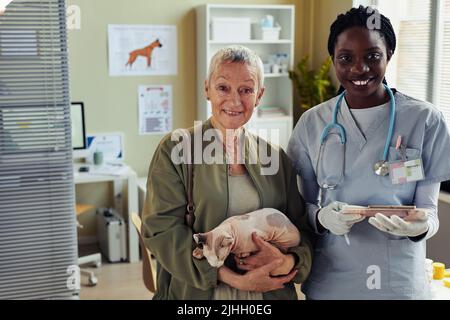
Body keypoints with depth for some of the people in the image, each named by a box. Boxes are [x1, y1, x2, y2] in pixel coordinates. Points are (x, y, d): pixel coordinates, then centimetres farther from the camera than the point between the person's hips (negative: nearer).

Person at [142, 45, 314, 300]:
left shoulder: (276, 158, 3)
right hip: (195, 292, -2)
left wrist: (287, 262, -18)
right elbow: (162, 229, -15)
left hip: (271, 292, 3)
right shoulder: (174, 150, -7)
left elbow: (303, 231, 4)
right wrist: (233, 278, -21)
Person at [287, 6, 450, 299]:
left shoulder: (426, 121, -7)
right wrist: (321, 218, -18)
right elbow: (301, 206, 3)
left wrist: (420, 225, -24)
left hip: (399, 280, -1)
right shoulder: (313, 123, -3)